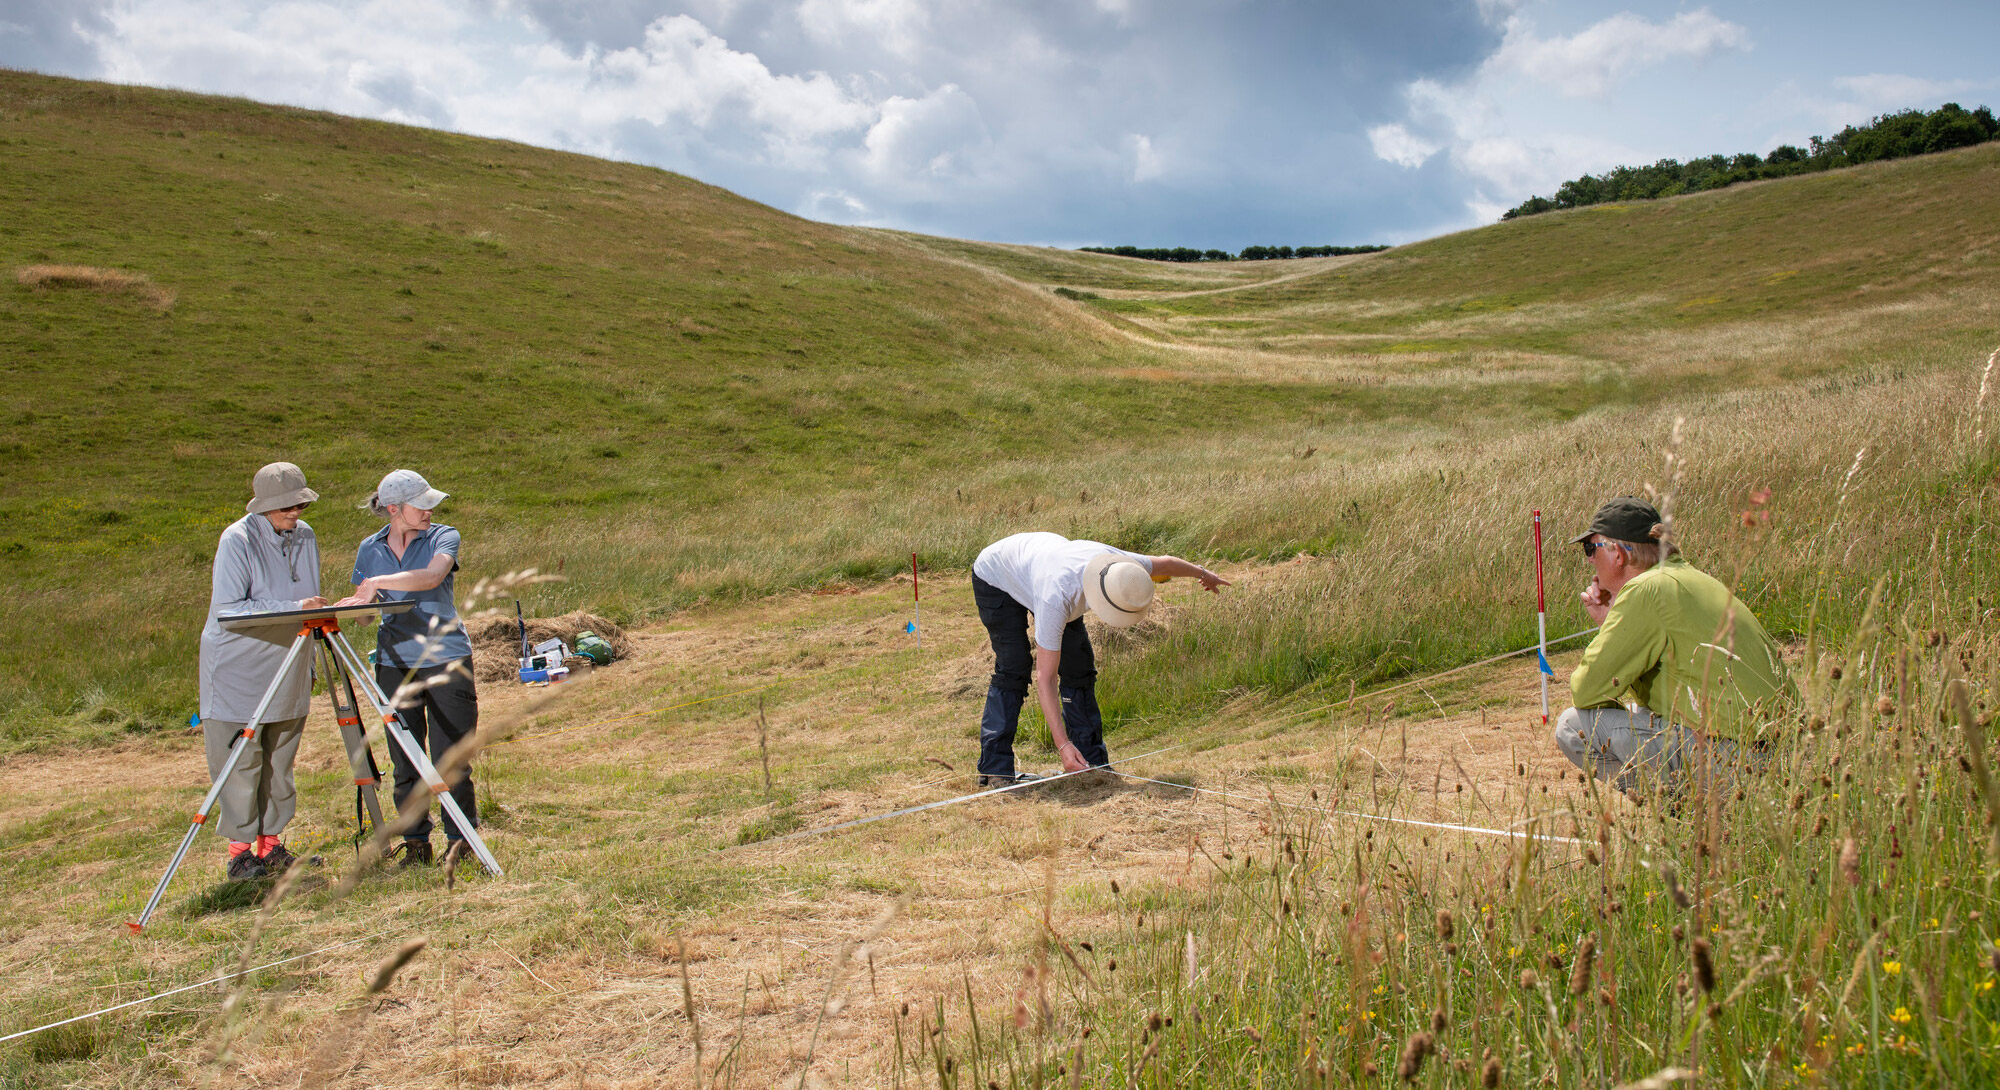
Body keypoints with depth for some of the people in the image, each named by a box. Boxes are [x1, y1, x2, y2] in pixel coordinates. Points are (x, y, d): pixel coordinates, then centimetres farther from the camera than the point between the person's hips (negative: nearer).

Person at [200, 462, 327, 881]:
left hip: (287, 671, 6)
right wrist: (290, 608, -27)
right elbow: (227, 608, -21)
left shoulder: (305, 537, 5)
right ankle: (240, 851, 6)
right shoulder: (237, 540, -14)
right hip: (238, 668, -6)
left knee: (279, 763, 10)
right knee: (240, 761, -3)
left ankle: (271, 844, 19)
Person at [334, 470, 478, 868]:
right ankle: (415, 844, 15)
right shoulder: (370, 549, 9)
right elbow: (363, 606, 14)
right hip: (394, 662, 3)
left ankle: (461, 842, 10)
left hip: (446, 660, -3)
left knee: (450, 760, -2)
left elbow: (432, 576, -22)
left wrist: (378, 583, -25)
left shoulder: (442, 537, -1)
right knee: (405, 761, 5)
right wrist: (341, 606, -7)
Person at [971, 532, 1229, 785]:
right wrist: (1062, 744, -46)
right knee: (1013, 668, -20)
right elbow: (1045, 678, -42)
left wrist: (1203, 574, 15)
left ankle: (1092, 761, 4)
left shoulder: (1120, 567, -30)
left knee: (1078, 665, -2)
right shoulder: (1056, 599, -46)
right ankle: (995, 768, -17)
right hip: (996, 579, -6)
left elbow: (1165, 563, -5)